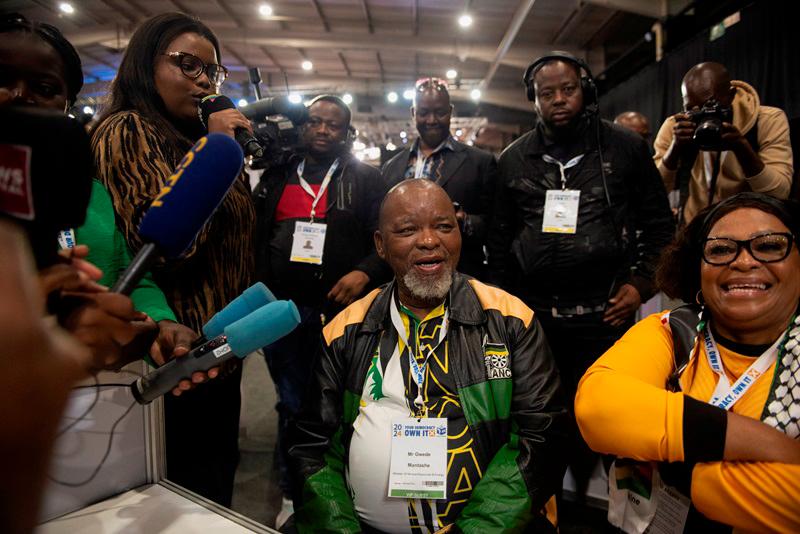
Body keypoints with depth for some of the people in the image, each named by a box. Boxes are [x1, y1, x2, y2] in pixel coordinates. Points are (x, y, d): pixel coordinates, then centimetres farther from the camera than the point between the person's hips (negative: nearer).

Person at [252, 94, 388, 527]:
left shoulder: (366, 179, 3)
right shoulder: (274, 179, 12)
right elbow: (252, 236, 14)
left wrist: (365, 272, -20)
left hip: (342, 310, -2)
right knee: (292, 405, 14)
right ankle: (293, 495, 31)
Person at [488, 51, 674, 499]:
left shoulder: (626, 147, 2)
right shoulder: (514, 159, 7)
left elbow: (659, 223, 7)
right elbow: (500, 239, 10)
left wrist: (641, 283, -3)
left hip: (604, 312, -1)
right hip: (532, 313, 2)